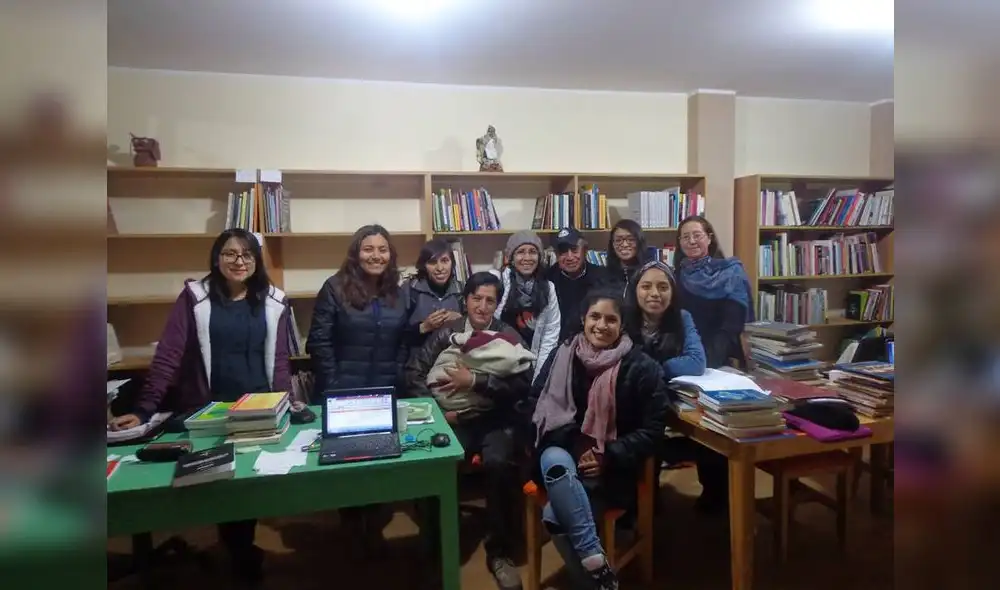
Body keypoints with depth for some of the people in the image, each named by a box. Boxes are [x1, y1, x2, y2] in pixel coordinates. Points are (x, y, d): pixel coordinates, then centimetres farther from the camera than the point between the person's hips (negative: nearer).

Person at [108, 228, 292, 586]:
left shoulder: (272, 301, 0)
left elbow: (279, 358, 1)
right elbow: (168, 355, -9)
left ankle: (243, 548, 35)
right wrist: (144, 410, -15)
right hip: (208, 412, -1)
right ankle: (239, 553, 33)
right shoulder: (195, 297, -5)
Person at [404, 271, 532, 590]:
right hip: (454, 420, 1)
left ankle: (499, 552, -9)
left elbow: (522, 385, -10)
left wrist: (475, 381, -16)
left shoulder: (509, 336, 3)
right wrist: (436, 410, -8)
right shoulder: (447, 332, 8)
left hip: (496, 420, -1)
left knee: (499, 464, -31)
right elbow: (414, 371, 3)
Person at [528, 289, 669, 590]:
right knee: (555, 461, -36)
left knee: (554, 514, -30)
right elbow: (535, 403, 7)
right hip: (563, 454, 3)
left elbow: (653, 429, -2)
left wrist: (609, 457, -14)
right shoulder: (563, 355, 5)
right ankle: (594, 562, -31)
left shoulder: (641, 367, -3)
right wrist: (573, 446, -9)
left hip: (612, 469, -3)